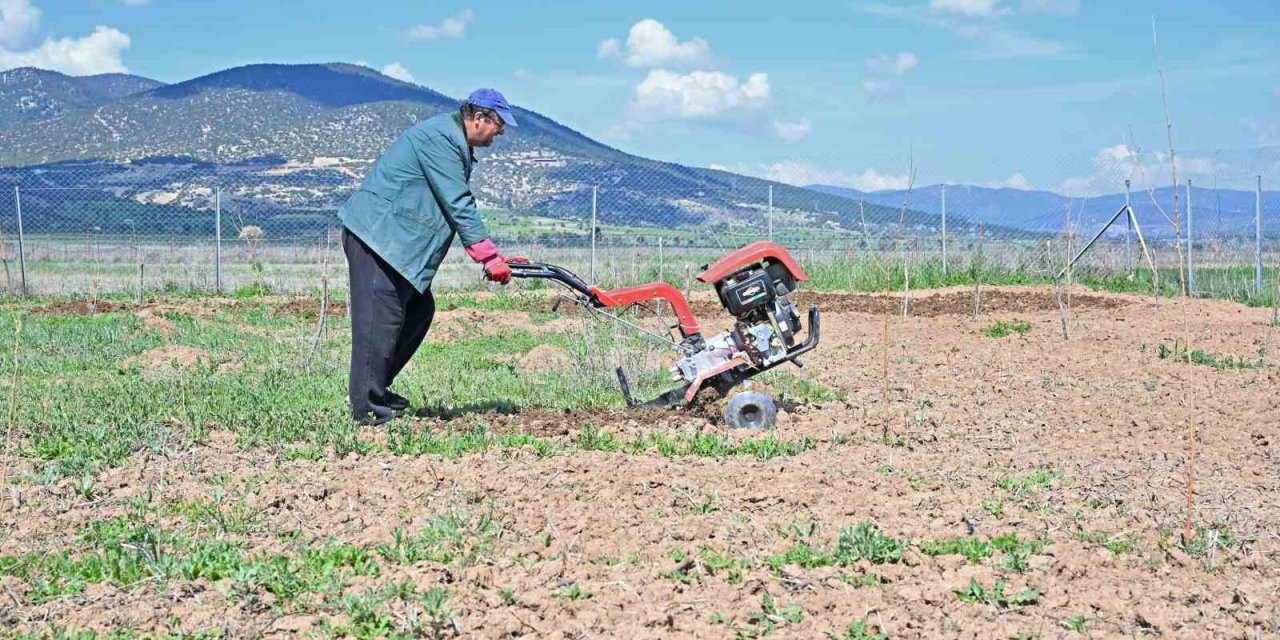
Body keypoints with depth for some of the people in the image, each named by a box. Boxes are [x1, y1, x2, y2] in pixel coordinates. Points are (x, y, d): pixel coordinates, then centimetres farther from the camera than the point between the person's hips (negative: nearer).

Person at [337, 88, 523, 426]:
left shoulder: (456, 143, 18)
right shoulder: (440, 137, -16)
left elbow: (460, 205, 21)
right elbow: (459, 205, -20)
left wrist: (493, 255, 13)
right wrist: (489, 256, -18)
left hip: (394, 239, 11)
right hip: (376, 236, -11)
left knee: (419, 309, 12)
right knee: (380, 319, -12)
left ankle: (374, 389, 18)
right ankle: (368, 408, -9)